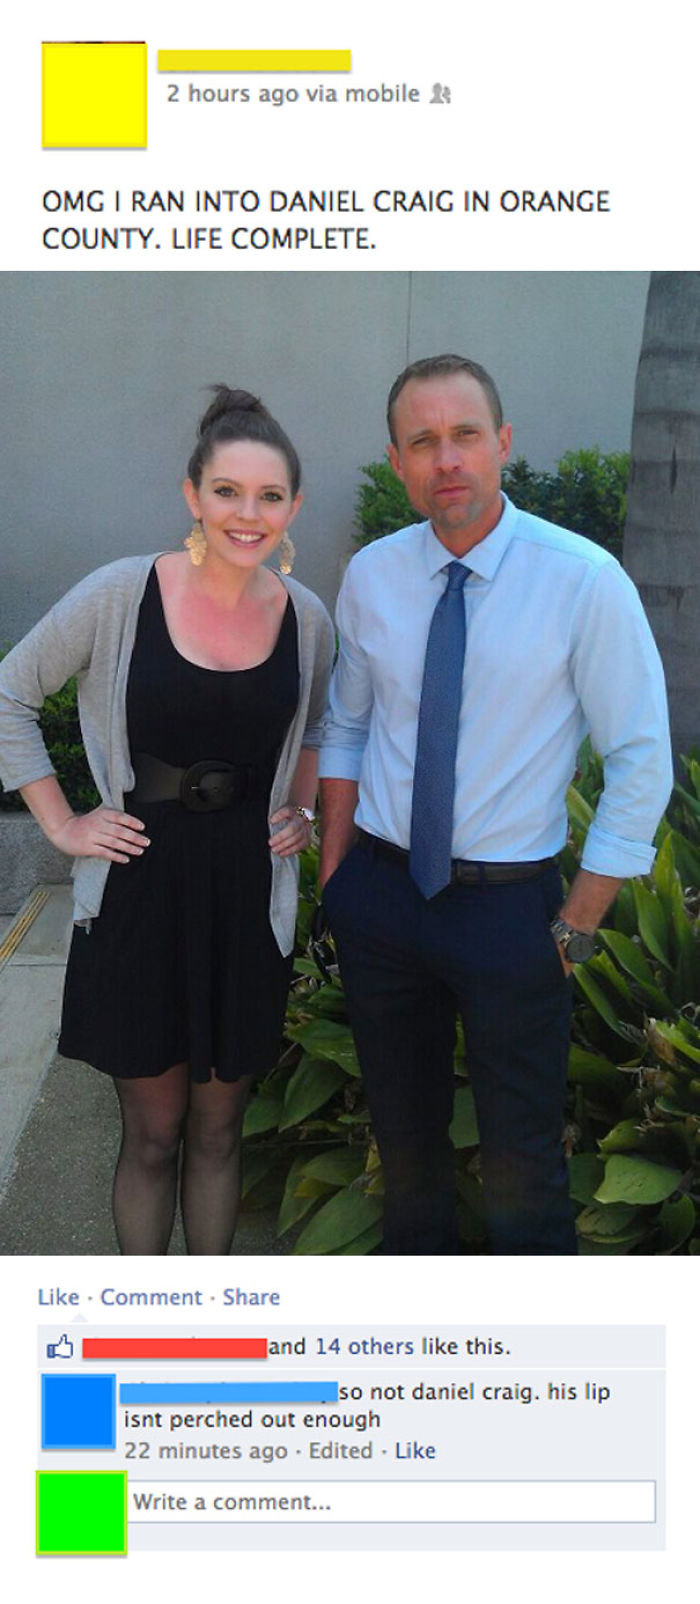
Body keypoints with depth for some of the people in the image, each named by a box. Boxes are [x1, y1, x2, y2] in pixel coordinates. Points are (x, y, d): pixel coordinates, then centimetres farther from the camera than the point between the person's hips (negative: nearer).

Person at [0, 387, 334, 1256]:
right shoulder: (119, 595, -10)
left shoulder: (307, 617, -1)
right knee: (152, 1135, 11)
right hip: (140, 896, -2)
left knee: (217, 1129, 17)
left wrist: (303, 808, 5)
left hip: (248, 896, 3)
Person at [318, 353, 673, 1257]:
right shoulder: (371, 577, -2)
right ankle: (414, 1255, 49)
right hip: (380, 894, 4)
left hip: (508, 903, -3)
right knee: (401, 1123, 22)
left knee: (520, 1149, 12)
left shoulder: (585, 581, -14)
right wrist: (333, 874, 6)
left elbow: (642, 760, -11)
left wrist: (577, 927, -10)